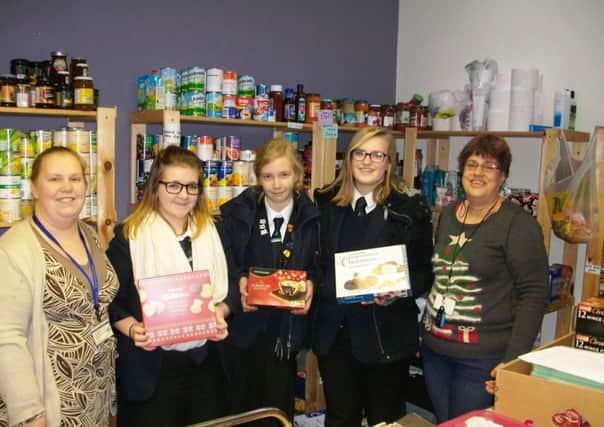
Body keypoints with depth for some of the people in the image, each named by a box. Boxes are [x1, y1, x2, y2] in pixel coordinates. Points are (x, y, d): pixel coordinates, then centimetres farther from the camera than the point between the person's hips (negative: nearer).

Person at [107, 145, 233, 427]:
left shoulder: (210, 231, 8)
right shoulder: (130, 236, -7)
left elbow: (224, 289, 11)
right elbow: (112, 300, -6)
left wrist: (220, 312, -8)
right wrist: (132, 328, -22)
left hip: (204, 362, 5)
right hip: (151, 367, -4)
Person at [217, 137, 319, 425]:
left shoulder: (310, 217, -2)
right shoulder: (238, 212, -5)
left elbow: (317, 265, 6)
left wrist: (310, 284, -13)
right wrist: (238, 281, -19)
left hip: (287, 327, 0)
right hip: (244, 324, 0)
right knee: (241, 404, 14)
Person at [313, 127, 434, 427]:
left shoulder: (410, 211, -5)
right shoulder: (327, 204, 6)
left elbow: (423, 273, -3)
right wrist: (317, 287, -5)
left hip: (386, 334, -2)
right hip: (334, 331, 3)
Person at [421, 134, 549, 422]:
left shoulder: (518, 224, -10)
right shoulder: (448, 215, 10)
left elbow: (533, 293, -13)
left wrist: (513, 361, -18)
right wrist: (425, 328, 11)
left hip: (482, 358, -6)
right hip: (434, 347, 6)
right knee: (442, 421, 17)